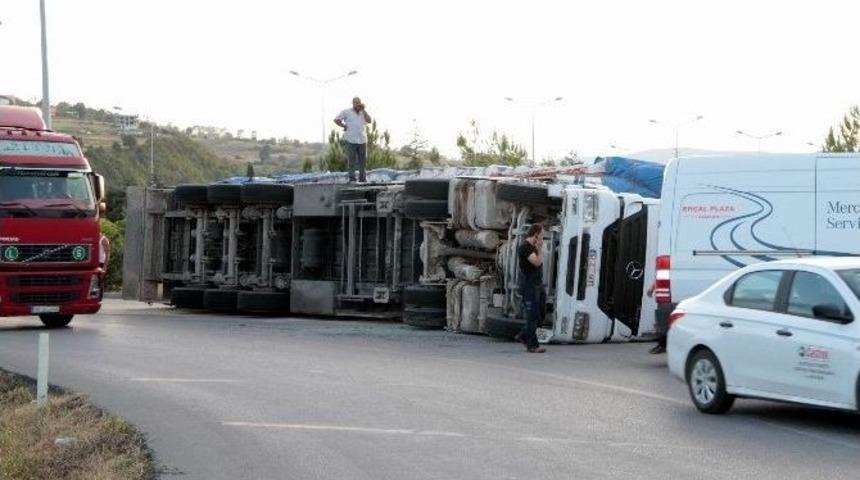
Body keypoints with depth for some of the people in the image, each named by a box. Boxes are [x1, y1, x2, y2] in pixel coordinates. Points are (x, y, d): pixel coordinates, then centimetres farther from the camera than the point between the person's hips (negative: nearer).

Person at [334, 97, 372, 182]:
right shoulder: (347, 112, 5)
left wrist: (363, 110, -4)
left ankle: (362, 178, 11)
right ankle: (352, 177, -1)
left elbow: (369, 120, -3)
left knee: (363, 160, 4)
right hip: (350, 140, -3)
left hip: (362, 140, 3)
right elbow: (336, 119, 6)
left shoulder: (364, 112, 14)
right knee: (351, 160, -5)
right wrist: (344, 126, -2)